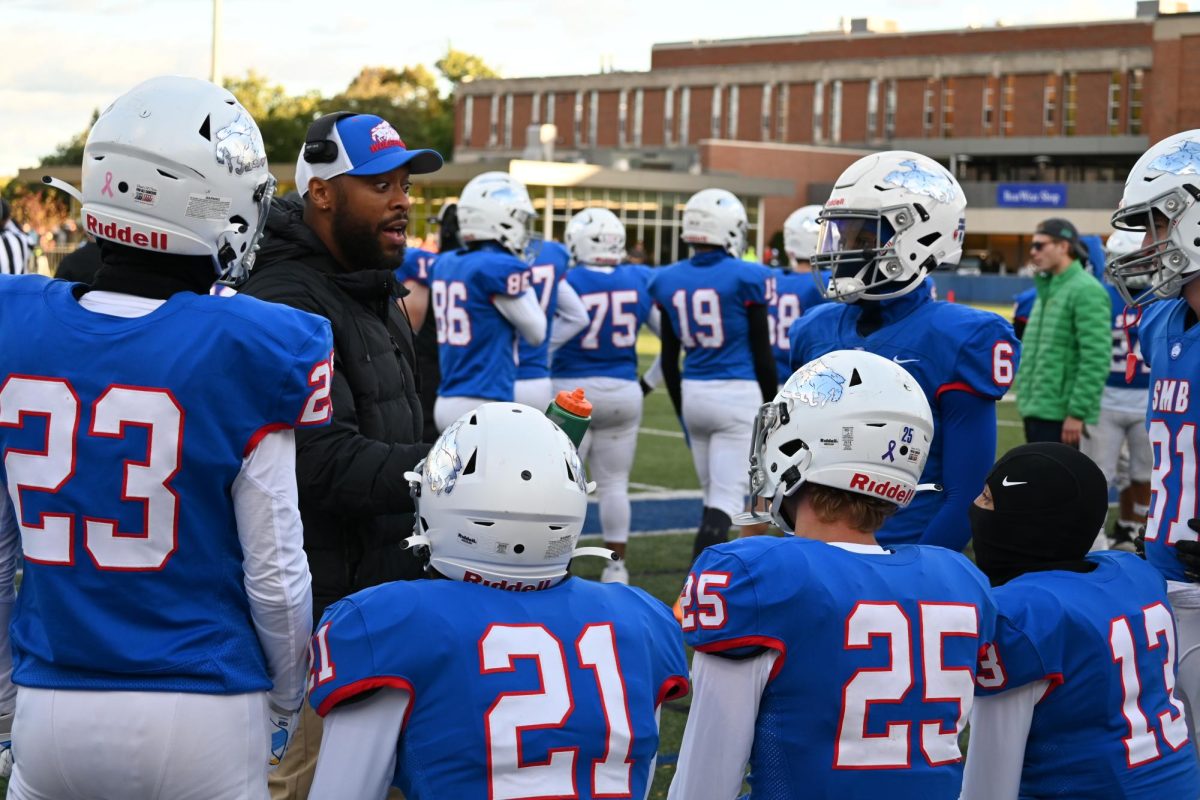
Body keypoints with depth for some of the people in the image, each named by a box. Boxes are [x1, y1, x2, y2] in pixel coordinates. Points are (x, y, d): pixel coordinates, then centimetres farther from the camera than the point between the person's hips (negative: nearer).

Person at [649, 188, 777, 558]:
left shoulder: (669, 281, 4)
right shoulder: (746, 278, -9)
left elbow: (669, 360, 10)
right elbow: (762, 355, -5)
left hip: (692, 392, 5)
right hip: (738, 393, -5)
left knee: (713, 495, 18)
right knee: (727, 499, -5)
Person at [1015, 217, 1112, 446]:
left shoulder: (1086, 291, -12)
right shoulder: (1047, 290, 18)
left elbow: (1096, 360, -19)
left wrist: (1077, 413, -21)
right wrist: (1027, 401, 17)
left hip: (1060, 416, -10)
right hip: (1035, 412, 10)